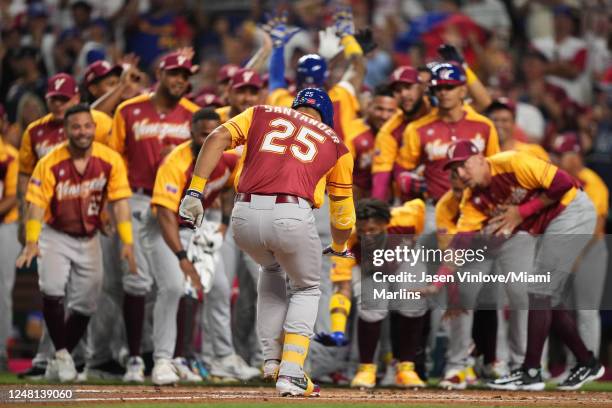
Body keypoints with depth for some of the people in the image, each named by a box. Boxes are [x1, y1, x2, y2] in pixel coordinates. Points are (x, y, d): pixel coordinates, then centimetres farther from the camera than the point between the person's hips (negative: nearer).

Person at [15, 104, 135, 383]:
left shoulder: (110, 160, -10)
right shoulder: (50, 164, -14)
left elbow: (120, 202, -13)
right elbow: (37, 204, -18)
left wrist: (127, 243, -23)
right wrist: (32, 242, -32)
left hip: (89, 240, 2)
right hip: (55, 236, -2)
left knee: (85, 305, 2)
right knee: (52, 289, -25)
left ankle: (58, 362, 20)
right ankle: (61, 353, -12)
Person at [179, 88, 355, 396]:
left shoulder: (262, 115, 26)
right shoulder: (334, 144, 24)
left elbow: (218, 138, 7)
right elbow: (343, 216, 26)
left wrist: (195, 191, 3)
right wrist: (338, 248, 47)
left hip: (244, 216, 2)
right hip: (291, 217, -2)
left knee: (271, 269, 35)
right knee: (306, 289, 25)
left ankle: (272, 359, 27)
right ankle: (291, 375, 9)